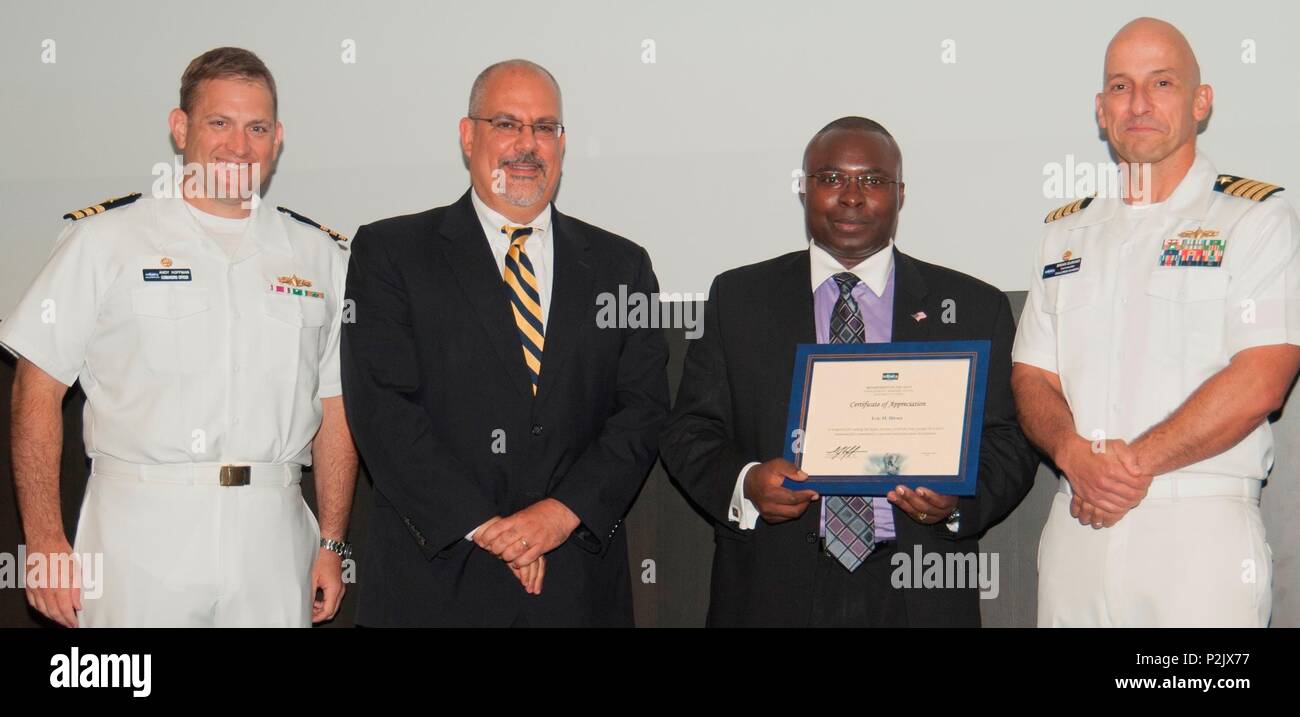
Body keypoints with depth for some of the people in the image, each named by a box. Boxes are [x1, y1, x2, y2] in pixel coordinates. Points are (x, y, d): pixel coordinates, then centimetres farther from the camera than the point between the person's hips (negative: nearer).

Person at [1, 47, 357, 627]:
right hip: (139, 538, -2)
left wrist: (332, 543, 7)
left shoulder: (318, 255, 11)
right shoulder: (105, 239, 2)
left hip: (273, 538, 3)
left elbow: (334, 410, 12)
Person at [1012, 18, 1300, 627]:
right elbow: (1032, 377, 10)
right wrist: (1077, 456, -10)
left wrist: (1135, 462, -13)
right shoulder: (1067, 231, 15)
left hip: (1200, 531, -4)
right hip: (1076, 526, 4)